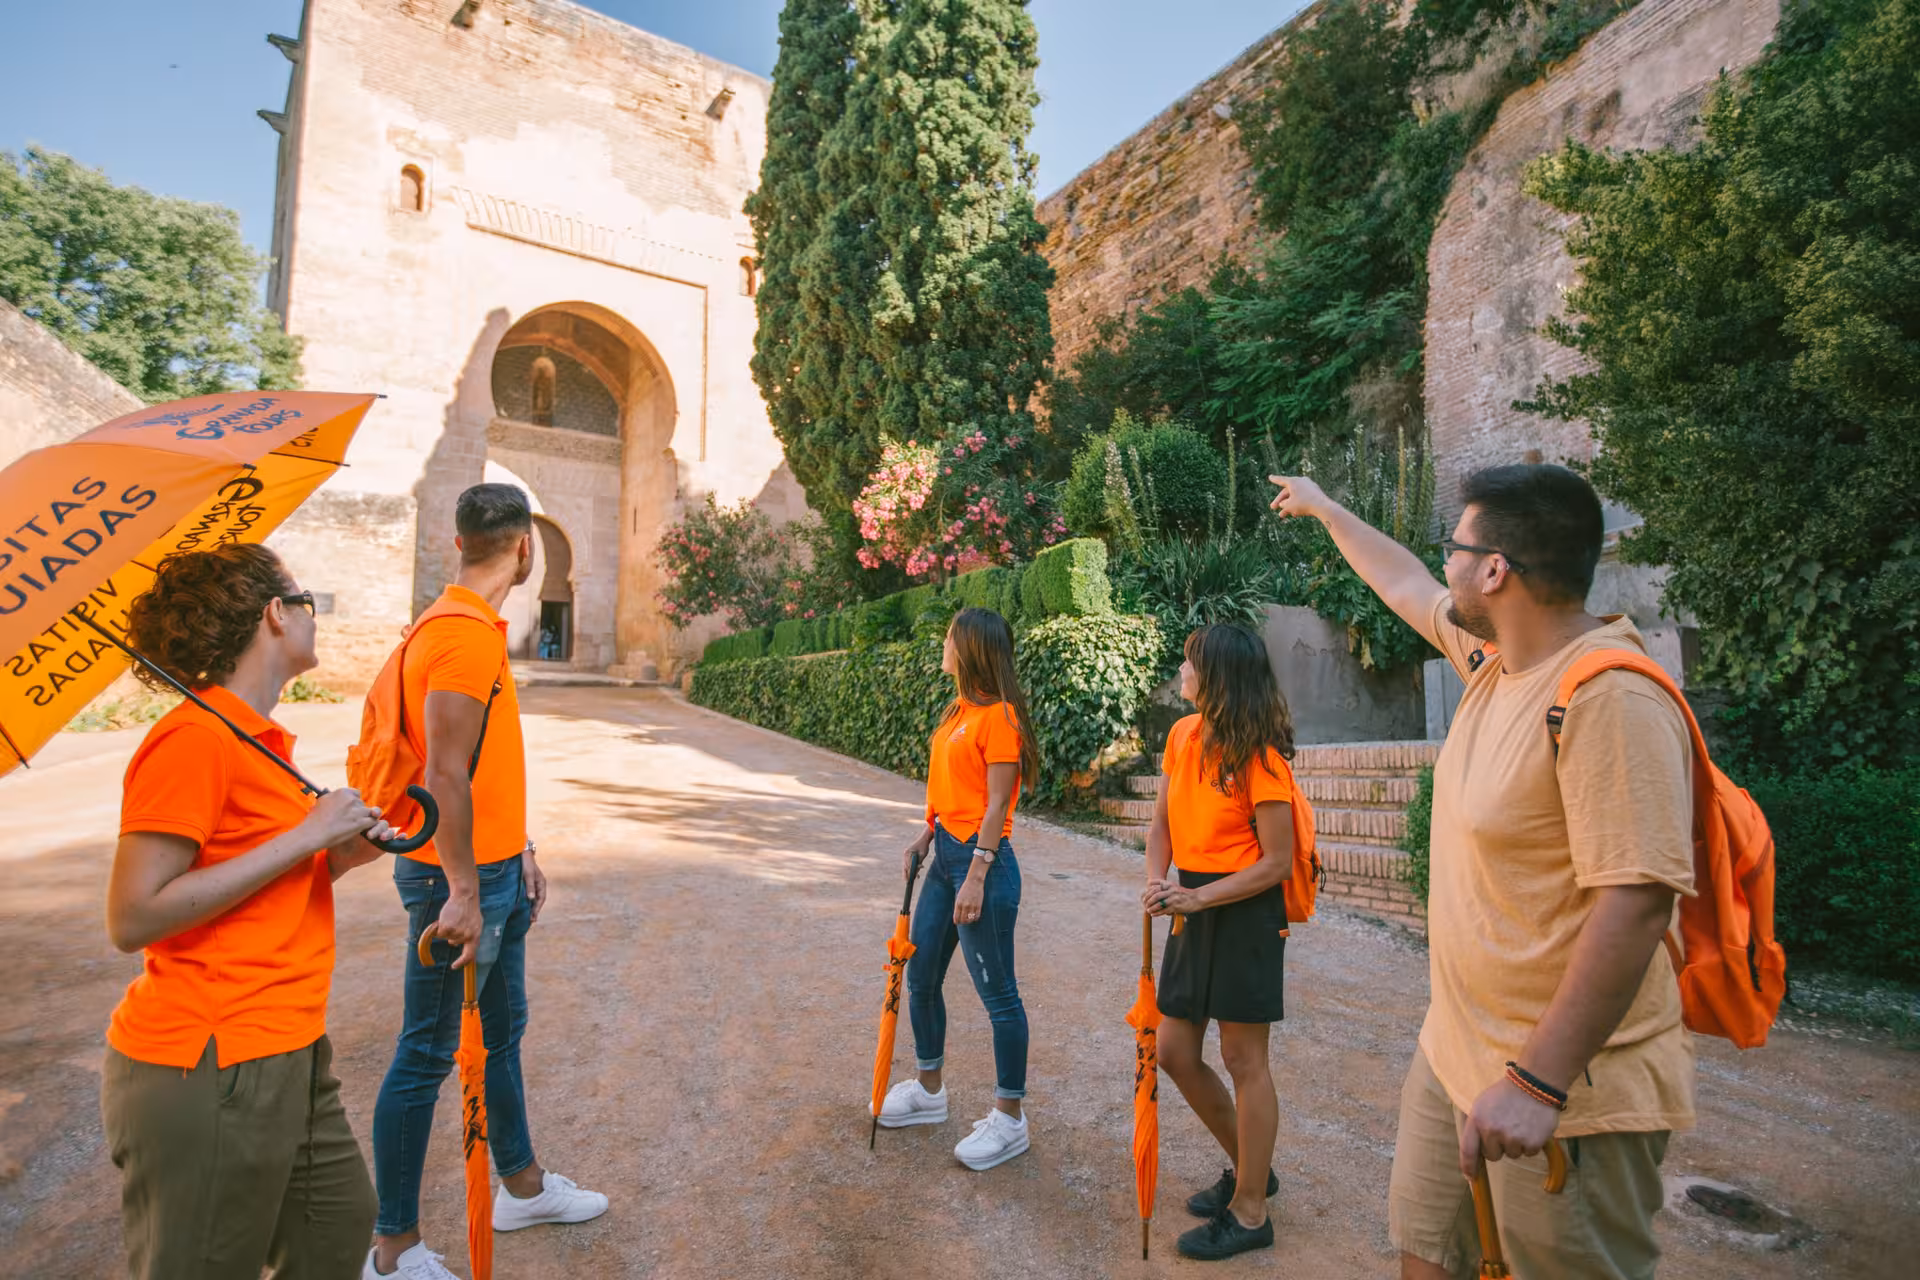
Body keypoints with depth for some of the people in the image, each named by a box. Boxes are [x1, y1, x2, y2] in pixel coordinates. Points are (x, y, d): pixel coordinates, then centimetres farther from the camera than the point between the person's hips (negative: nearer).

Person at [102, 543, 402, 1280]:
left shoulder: (259, 740, 10)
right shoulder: (195, 738, -17)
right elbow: (133, 920, -21)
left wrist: (336, 859, 0)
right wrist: (304, 837, -19)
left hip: (290, 1055, 9)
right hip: (210, 1075, -9)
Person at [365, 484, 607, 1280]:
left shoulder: (479, 627, 11)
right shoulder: (465, 634, -21)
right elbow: (444, 777, -25)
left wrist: (520, 852, 18)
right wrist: (462, 893, -22)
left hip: (496, 871, 10)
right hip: (458, 881, -10)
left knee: (503, 1031, 21)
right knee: (427, 1056, 4)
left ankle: (522, 1185, 38)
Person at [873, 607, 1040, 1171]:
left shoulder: (998, 715, -16)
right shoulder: (958, 710, 12)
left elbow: (997, 804, -18)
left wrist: (976, 877, -20)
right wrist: (927, 835, 11)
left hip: (981, 860, -10)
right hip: (946, 854, 10)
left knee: (997, 992, 3)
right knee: (920, 977, 18)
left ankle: (1010, 1118, 19)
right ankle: (928, 1089, 38)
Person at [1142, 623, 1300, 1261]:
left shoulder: (1259, 755, -17)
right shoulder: (1182, 735, 4)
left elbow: (1277, 862, -15)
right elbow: (1162, 824, 7)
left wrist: (1199, 898, -21)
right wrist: (1158, 884, -10)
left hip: (1245, 910, -8)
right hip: (1194, 907, 8)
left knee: (1242, 1059, 4)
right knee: (1175, 1053, 13)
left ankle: (1249, 1213, 23)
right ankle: (1248, 1167, 36)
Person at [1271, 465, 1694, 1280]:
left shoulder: (1610, 697, -23)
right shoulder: (1493, 655, 2)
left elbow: (1637, 901, -28)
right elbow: (1404, 584, 20)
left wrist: (1538, 1083, -27)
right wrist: (1324, 508, 34)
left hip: (1567, 1085, -8)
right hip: (1455, 1053, 8)